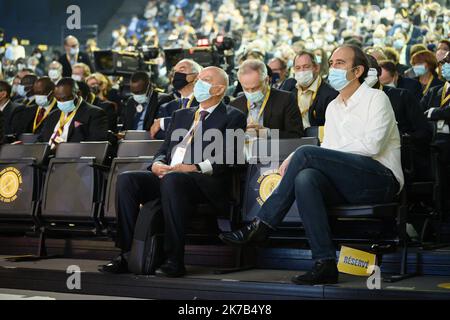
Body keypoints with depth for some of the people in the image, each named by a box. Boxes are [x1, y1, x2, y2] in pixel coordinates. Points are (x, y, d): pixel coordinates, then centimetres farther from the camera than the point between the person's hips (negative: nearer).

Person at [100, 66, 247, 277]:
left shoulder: (232, 117, 8)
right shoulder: (181, 115, 29)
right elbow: (165, 150, 23)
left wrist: (196, 168, -19)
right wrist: (157, 164, -1)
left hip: (205, 182, -6)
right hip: (168, 176, 6)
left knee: (172, 180, -38)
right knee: (126, 179, -19)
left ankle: (175, 261, -34)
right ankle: (126, 255, -19)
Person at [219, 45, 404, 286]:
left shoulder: (376, 98, 2)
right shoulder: (333, 107, 23)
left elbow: (372, 145, -12)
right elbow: (327, 149, 18)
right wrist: (295, 159, -5)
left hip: (382, 179, -6)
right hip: (348, 185, 6)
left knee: (306, 153, -23)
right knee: (305, 178, -29)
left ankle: (261, 226, -15)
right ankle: (325, 265, -33)